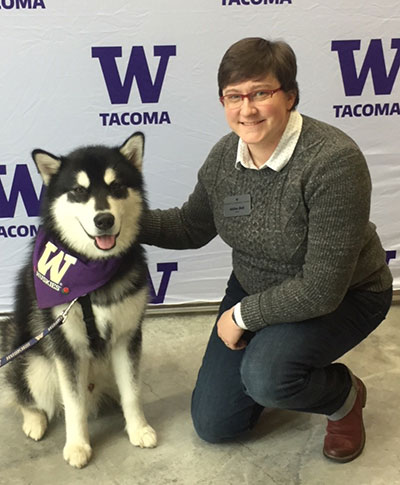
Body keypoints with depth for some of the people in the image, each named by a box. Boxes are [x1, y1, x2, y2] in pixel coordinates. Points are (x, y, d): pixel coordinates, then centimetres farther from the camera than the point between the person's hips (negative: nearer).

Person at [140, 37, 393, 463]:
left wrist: (241, 315, -19)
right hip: (254, 286, 6)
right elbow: (191, 227, 5)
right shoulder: (224, 156, -11)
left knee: (264, 376, -33)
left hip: (341, 296, -5)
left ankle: (345, 396, 1)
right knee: (213, 424, 5)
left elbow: (322, 289, -29)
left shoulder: (333, 161, -31)